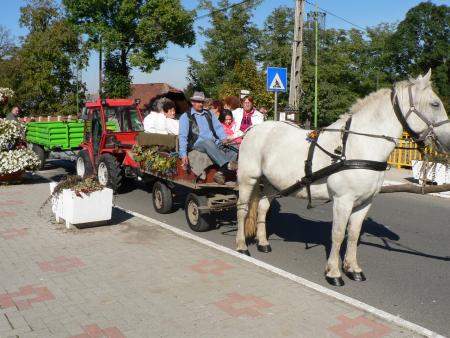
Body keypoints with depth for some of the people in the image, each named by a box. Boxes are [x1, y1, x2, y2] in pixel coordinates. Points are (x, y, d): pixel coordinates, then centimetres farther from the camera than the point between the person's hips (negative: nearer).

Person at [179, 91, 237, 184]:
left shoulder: (209, 114, 23)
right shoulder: (186, 116, 9)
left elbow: (218, 127, 16)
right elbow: (182, 136, 0)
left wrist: (224, 138, -7)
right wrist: (183, 154, -12)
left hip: (215, 143, 5)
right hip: (198, 144, -4)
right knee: (208, 142, -39)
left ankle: (221, 172, -39)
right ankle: (227, 165, -53)